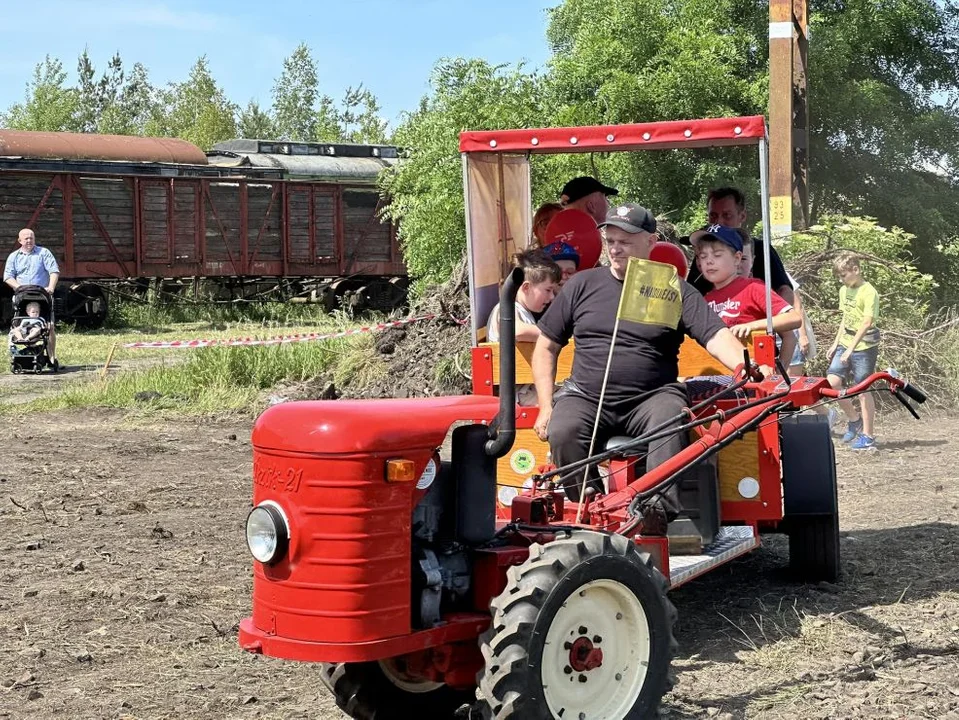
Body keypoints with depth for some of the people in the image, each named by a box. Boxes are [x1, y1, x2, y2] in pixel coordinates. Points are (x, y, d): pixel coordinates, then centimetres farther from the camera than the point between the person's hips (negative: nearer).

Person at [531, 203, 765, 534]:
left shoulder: (675, 291, 9)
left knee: (670, 418, -35)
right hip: (586, 398, 2)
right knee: (562, 431, -30)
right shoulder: (582, 285, 14)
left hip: (652, 397, -1)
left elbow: (716, 336, -3)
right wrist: (545, 407, 7)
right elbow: (546, 347, 18)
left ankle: (660, 509, -45)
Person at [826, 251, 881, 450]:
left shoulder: (869, 293, -15)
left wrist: (851, 349, -25)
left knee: (863, 390, -2)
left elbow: (867, 323, -21)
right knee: (832, 382, -4)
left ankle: (868, 435, 8)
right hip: (845, 344, 7)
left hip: (864, 346, -7)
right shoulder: (844, 290, 11)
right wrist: (836, 344, 18)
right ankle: (854, 419, 16)